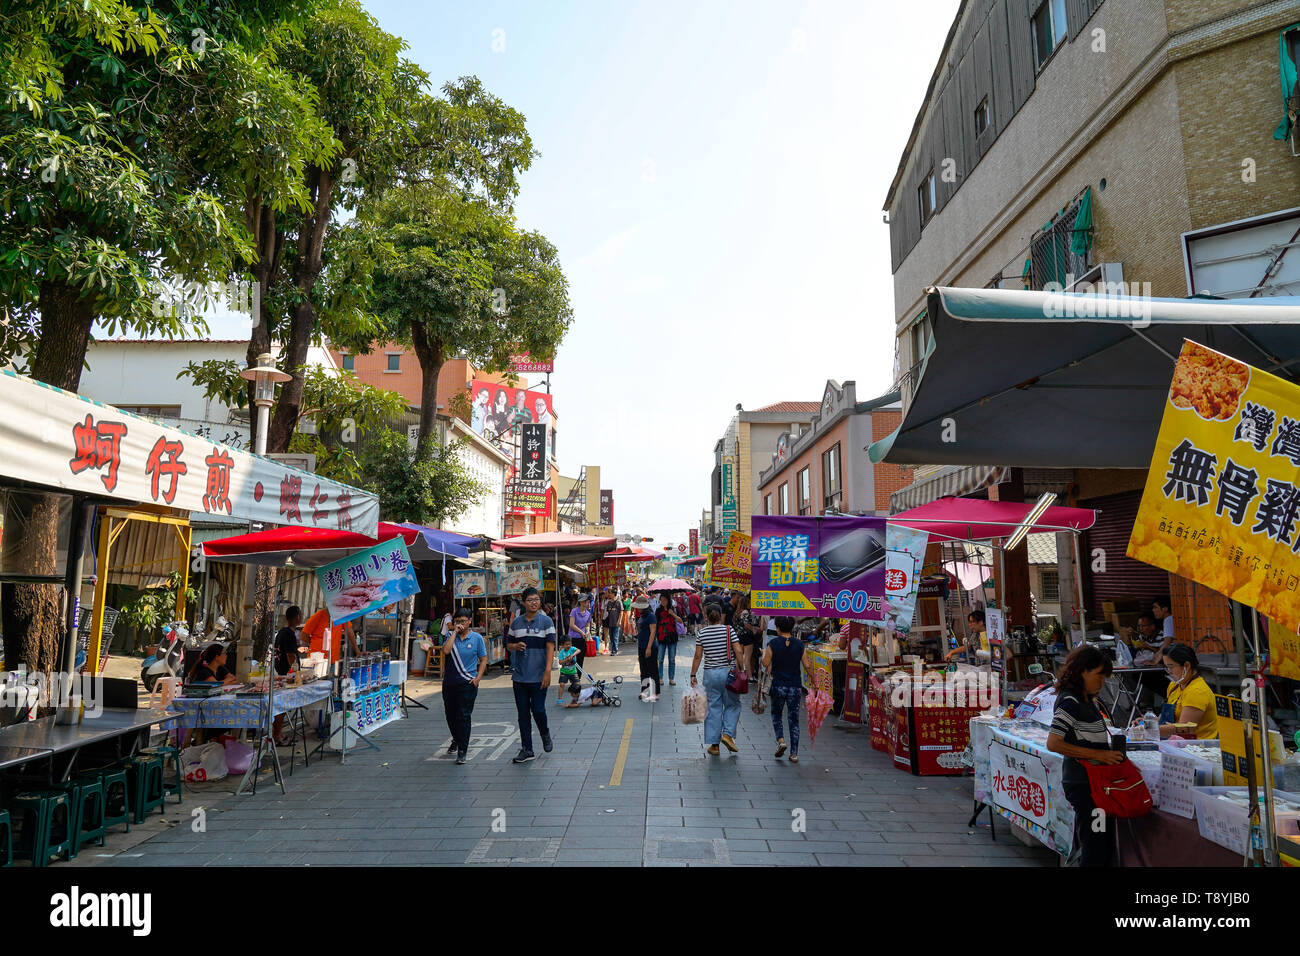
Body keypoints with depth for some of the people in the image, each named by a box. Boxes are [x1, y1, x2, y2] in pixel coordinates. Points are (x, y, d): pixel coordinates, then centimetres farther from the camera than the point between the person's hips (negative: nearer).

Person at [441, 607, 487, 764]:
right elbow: (446, 651, -15)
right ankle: (456, 740, 40)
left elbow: (483, 660, 4)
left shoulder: (476, 638, 1)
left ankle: (462, 751, 1)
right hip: (449, 683, 3)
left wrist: (478, 678, -8)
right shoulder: (450, 636, 5)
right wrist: (455, 632, -12)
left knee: (464, 716, -5)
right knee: (450, 715, 15)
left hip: (467, 683, -3)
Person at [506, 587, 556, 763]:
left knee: (538, 710, -5)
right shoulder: (516, 623, 8)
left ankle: (545, 734, 27)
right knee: (523, 713, 7)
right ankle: (526, 749, 17)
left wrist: (547, 671, -15)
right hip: (519, 676, 4)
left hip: (538, 676, -4)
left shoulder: (546, 621, -3)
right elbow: (509, 645, 17)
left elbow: (550, 647, -7)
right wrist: (515, 646, -7)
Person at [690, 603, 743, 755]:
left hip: (710, 674, 2)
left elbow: (698, 656, -1)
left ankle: (713, 744, 10)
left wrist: (693, 675, 6)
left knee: (713, 708, 8)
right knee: (732, 704, 15)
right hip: (728, 672, -1)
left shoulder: (702, 633, -2)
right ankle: (727, 734, -1)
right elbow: (738, 652, -9)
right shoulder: (728, 630, -5)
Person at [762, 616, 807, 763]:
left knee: (776, 714, 19)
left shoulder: (773, 644, -7)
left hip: (778, 686, -2)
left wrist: (764, 653, 12)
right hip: (795, 686, 2)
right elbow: (806, 666, 0)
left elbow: (765, 663, -8)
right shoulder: (799, 644, -1)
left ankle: (780, 740, -2)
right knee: (794, 719, 8)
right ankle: (794, 754, 7)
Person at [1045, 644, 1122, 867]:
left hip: (1092, 780, 10)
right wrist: (1096, 754, -21)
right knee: (1095, 850, -5)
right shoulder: (1070, 702, -16)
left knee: (1103, 846, 16)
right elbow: (1053, 743, -22)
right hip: (1083, 783, -10)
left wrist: (1111, 754, 10)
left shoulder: (1087, 700, 13)